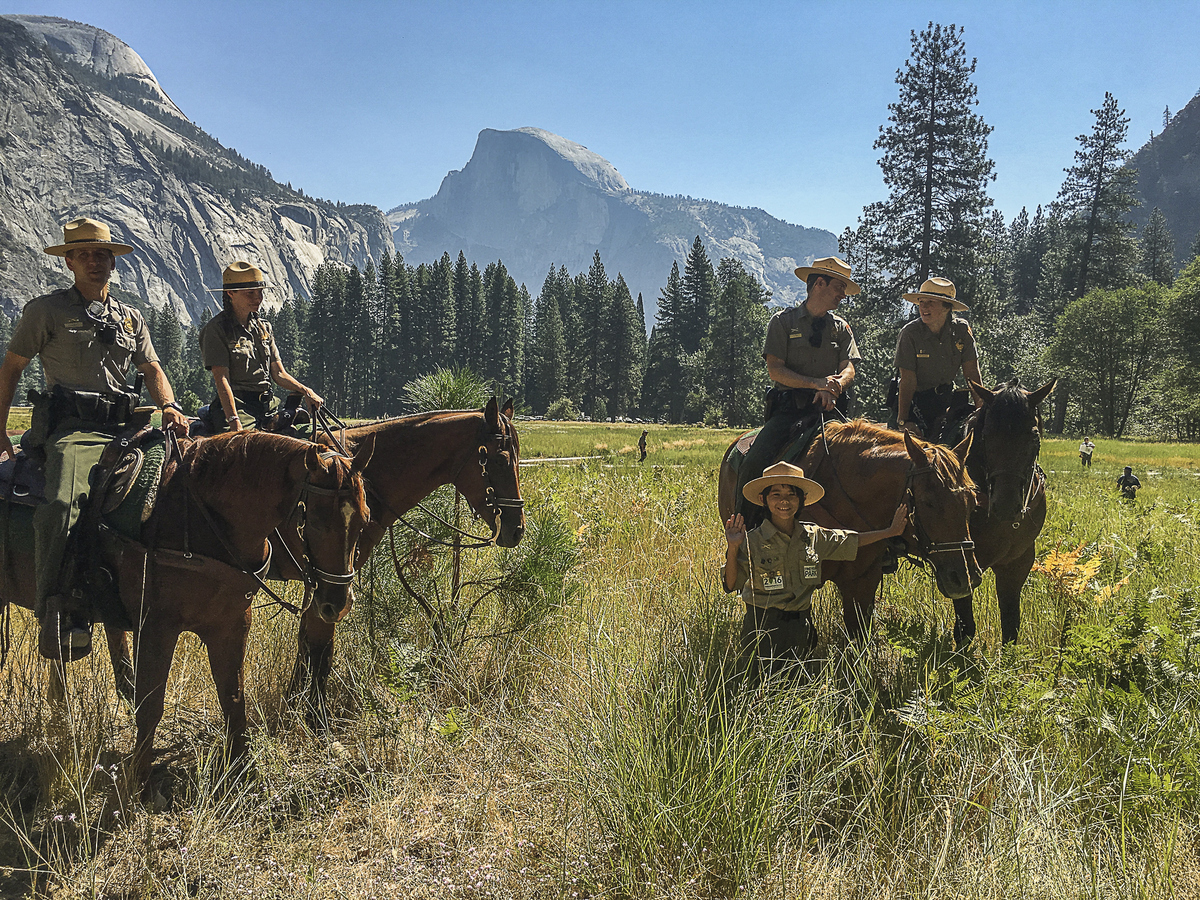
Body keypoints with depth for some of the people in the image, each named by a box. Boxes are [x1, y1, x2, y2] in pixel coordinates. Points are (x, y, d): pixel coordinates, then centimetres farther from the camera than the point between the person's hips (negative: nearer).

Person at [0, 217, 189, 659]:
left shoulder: (130, 317, 22)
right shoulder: (45, 310, 8)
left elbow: (152, 369, 22)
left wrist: (169, 406, 1)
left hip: (122, 428, 5)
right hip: (71, 429, -5)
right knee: (61, 505, -31)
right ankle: (57, 614, -32)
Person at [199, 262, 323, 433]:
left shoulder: (263, 327, 17)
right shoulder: (216, 329, -3)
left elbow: (279, 374, 17)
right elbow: (221, 379, -12)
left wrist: (306, 392, -2)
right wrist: (234, 422, -23)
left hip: (268, 405, 6)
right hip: (238, 406, -6)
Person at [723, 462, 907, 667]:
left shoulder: (814, 536, 2)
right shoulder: (752, 541, -12)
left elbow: (852, 542, 17)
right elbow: (731, 584, -16)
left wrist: (891, 532, 20)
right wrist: (733, 549, -31)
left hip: (801, 625, 4)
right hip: (763, 627, -4)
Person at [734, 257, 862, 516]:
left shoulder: (841, 327, 17)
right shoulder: (783, 321, 5)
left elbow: (848, 369, 6)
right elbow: (774, 369, -5)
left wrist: (834, 387, -18)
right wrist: (815, 383, -18)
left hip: (829, 408, 3)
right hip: (789, 407, -3)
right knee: (753, 464, -22)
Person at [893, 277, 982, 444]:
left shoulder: (962, 329, -6)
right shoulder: (910, 333, -15)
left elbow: (972, 374, -4)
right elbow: (908, 380, -19)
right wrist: (902, 421, -27)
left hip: (949, 396, 3)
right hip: (917, 399, -3)